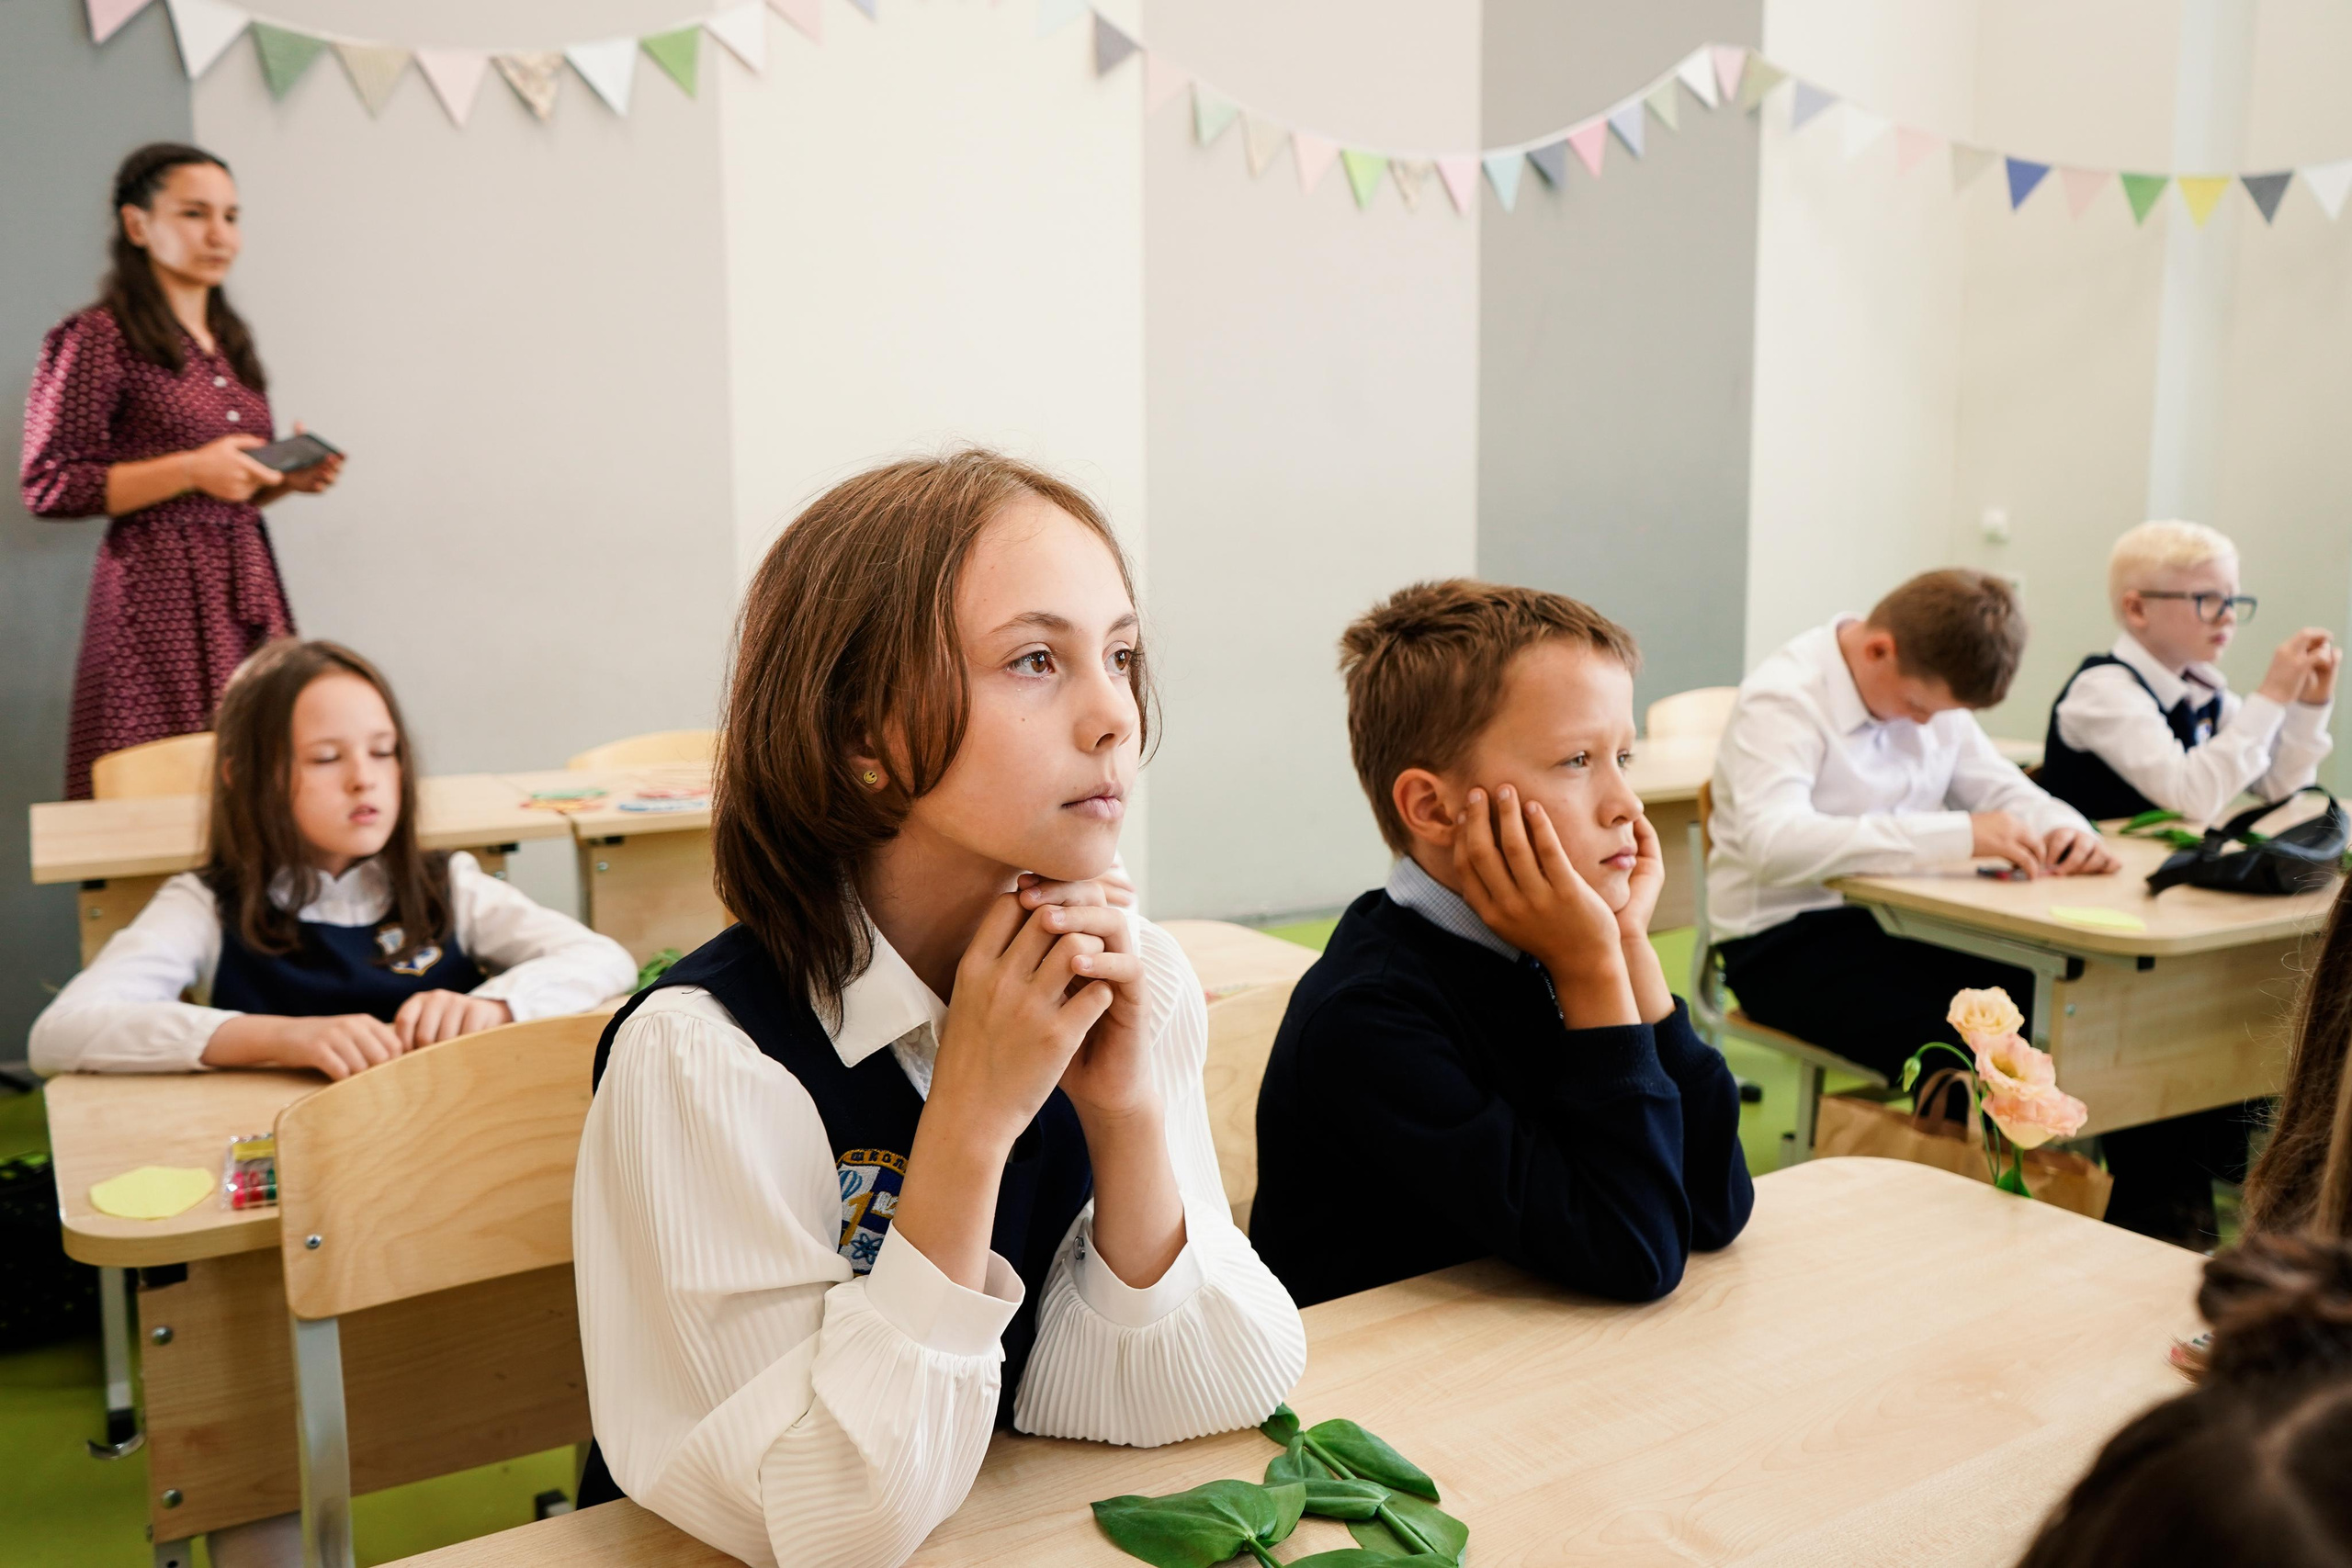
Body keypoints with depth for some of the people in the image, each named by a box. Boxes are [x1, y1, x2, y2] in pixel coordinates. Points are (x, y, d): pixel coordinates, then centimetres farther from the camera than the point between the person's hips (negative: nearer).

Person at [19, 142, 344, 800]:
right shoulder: (96, 339, -3)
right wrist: (191, 469, -15)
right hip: (159, 598, -6)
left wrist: (285, 479, 6)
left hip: (247, 593, 6)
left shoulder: (230, 343, 19)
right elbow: (48, 488, -8)